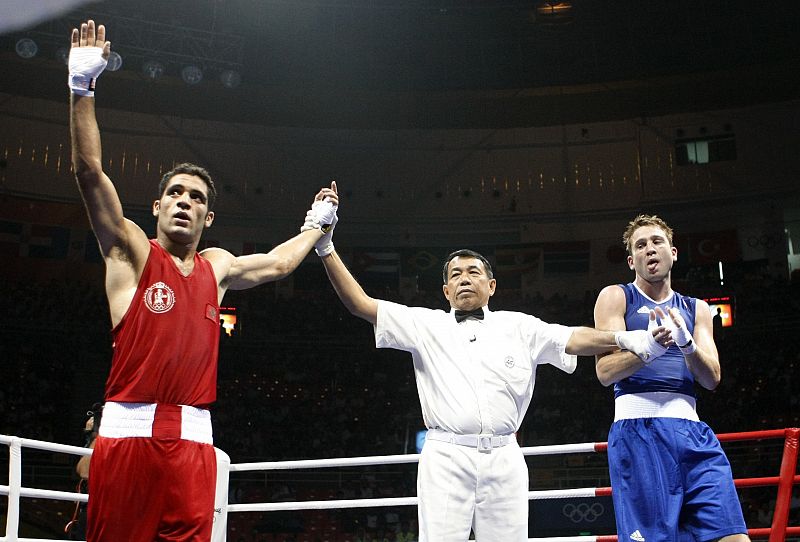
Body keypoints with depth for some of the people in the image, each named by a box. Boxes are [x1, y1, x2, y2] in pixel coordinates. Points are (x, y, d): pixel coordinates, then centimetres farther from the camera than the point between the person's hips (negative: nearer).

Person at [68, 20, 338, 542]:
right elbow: (90, 171, -9)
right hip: (128, 429, -4)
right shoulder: (131, 250, 3)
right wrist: (83, 87, -17)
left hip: (192, 437, 4)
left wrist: (317, 225, 43)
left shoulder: (217, 266, 16)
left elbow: (276, 263, 34)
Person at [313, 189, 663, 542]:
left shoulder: (517, 327, 16)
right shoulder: (426, 325, 13)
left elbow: (573, 339, 4)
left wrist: (625, 339, -14)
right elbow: (361, 304, 8)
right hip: (446, 459, -1)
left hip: (503, 460, 1)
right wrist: (326, 248, -1)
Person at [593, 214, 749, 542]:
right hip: (638, 427, -4)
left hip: (692, 430, 4)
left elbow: (712, 379, 9)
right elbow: (605, 371, -3)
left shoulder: (696, 309, 21)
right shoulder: (616, 297, 9)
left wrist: (687, 344, -12)